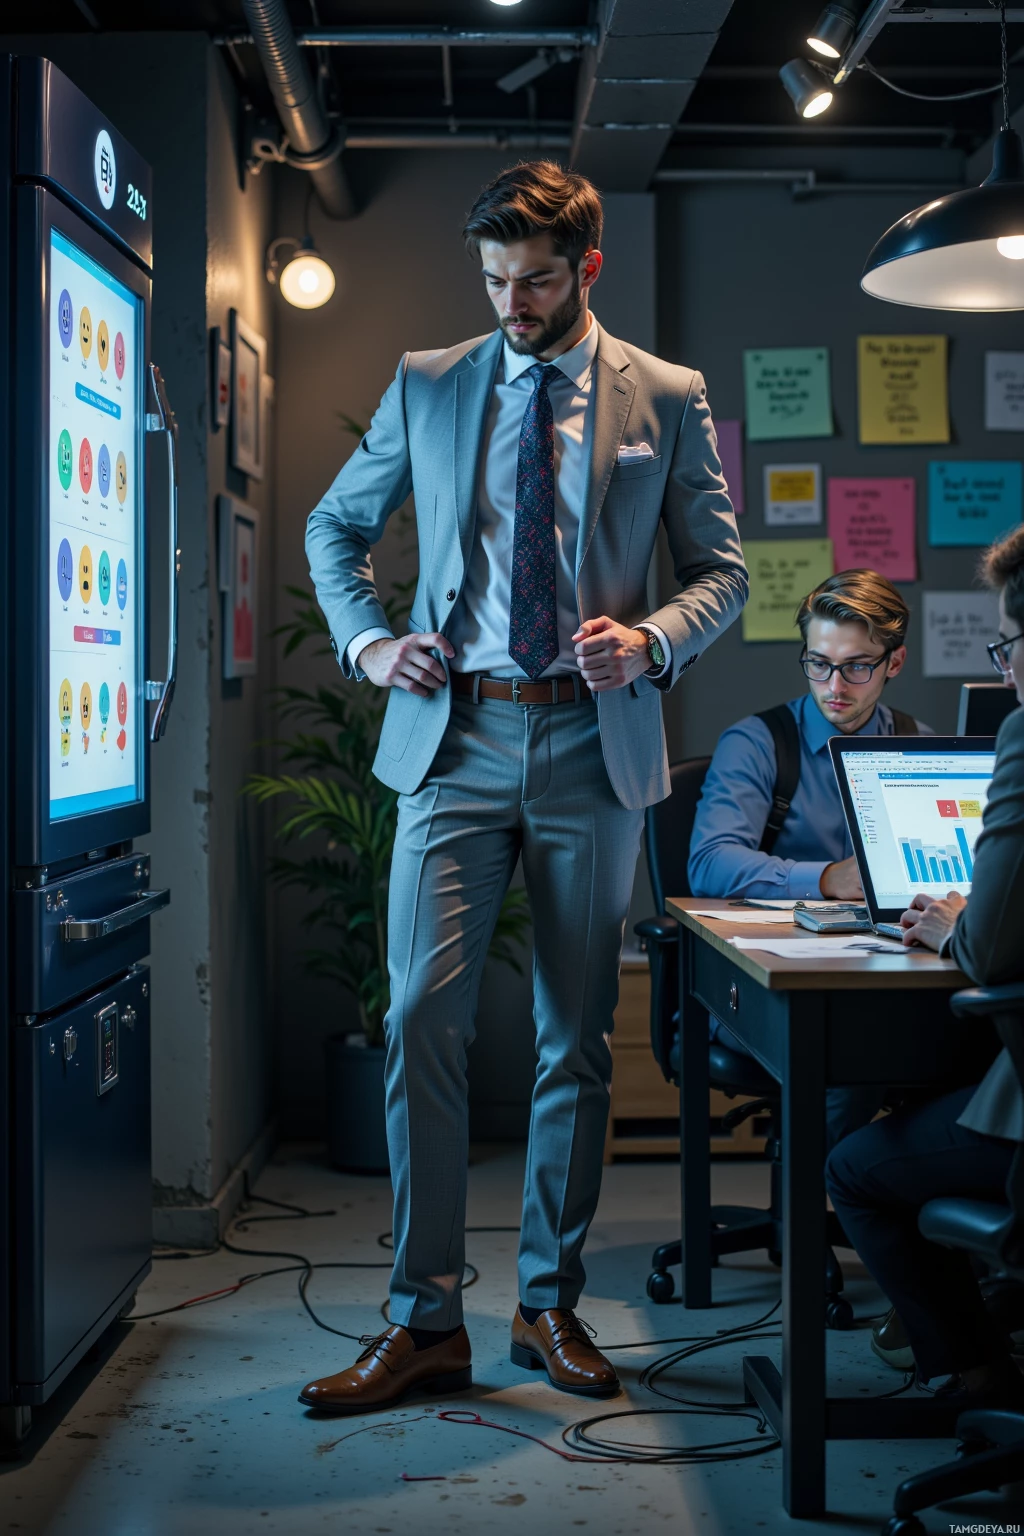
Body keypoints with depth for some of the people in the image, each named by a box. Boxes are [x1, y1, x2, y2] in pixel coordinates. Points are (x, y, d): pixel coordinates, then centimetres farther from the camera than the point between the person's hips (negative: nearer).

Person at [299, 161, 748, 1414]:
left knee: (576, 1041, 7)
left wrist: (654, 640, -12)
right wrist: (365, 639, 1)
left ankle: (551, 1306, 20)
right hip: (456, 734, 0)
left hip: (592, 742, 0)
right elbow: (335, 527, 18)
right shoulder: (426, 385, 9)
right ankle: (425, 1322, 2)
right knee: (421, 1021, -8)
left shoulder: (667, 398, 5)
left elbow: (720, 570, 8)